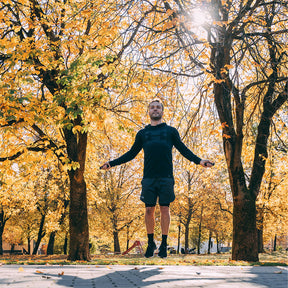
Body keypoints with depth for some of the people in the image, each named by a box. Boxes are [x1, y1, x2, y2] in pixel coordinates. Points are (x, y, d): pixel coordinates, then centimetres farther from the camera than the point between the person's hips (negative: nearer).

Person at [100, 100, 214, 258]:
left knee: (164, 209, -1)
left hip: (166, 177, -1)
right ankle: (150, 243, 14)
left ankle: (164, 245, 8)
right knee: (149, 210, 0)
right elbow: (131, 154, 21)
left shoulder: (171, 131, 13)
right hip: (149, 178, 1)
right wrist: (111, 163, 15)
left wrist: (199, 161, -2)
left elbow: (184, 150, 13)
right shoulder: (142, 133, 17)